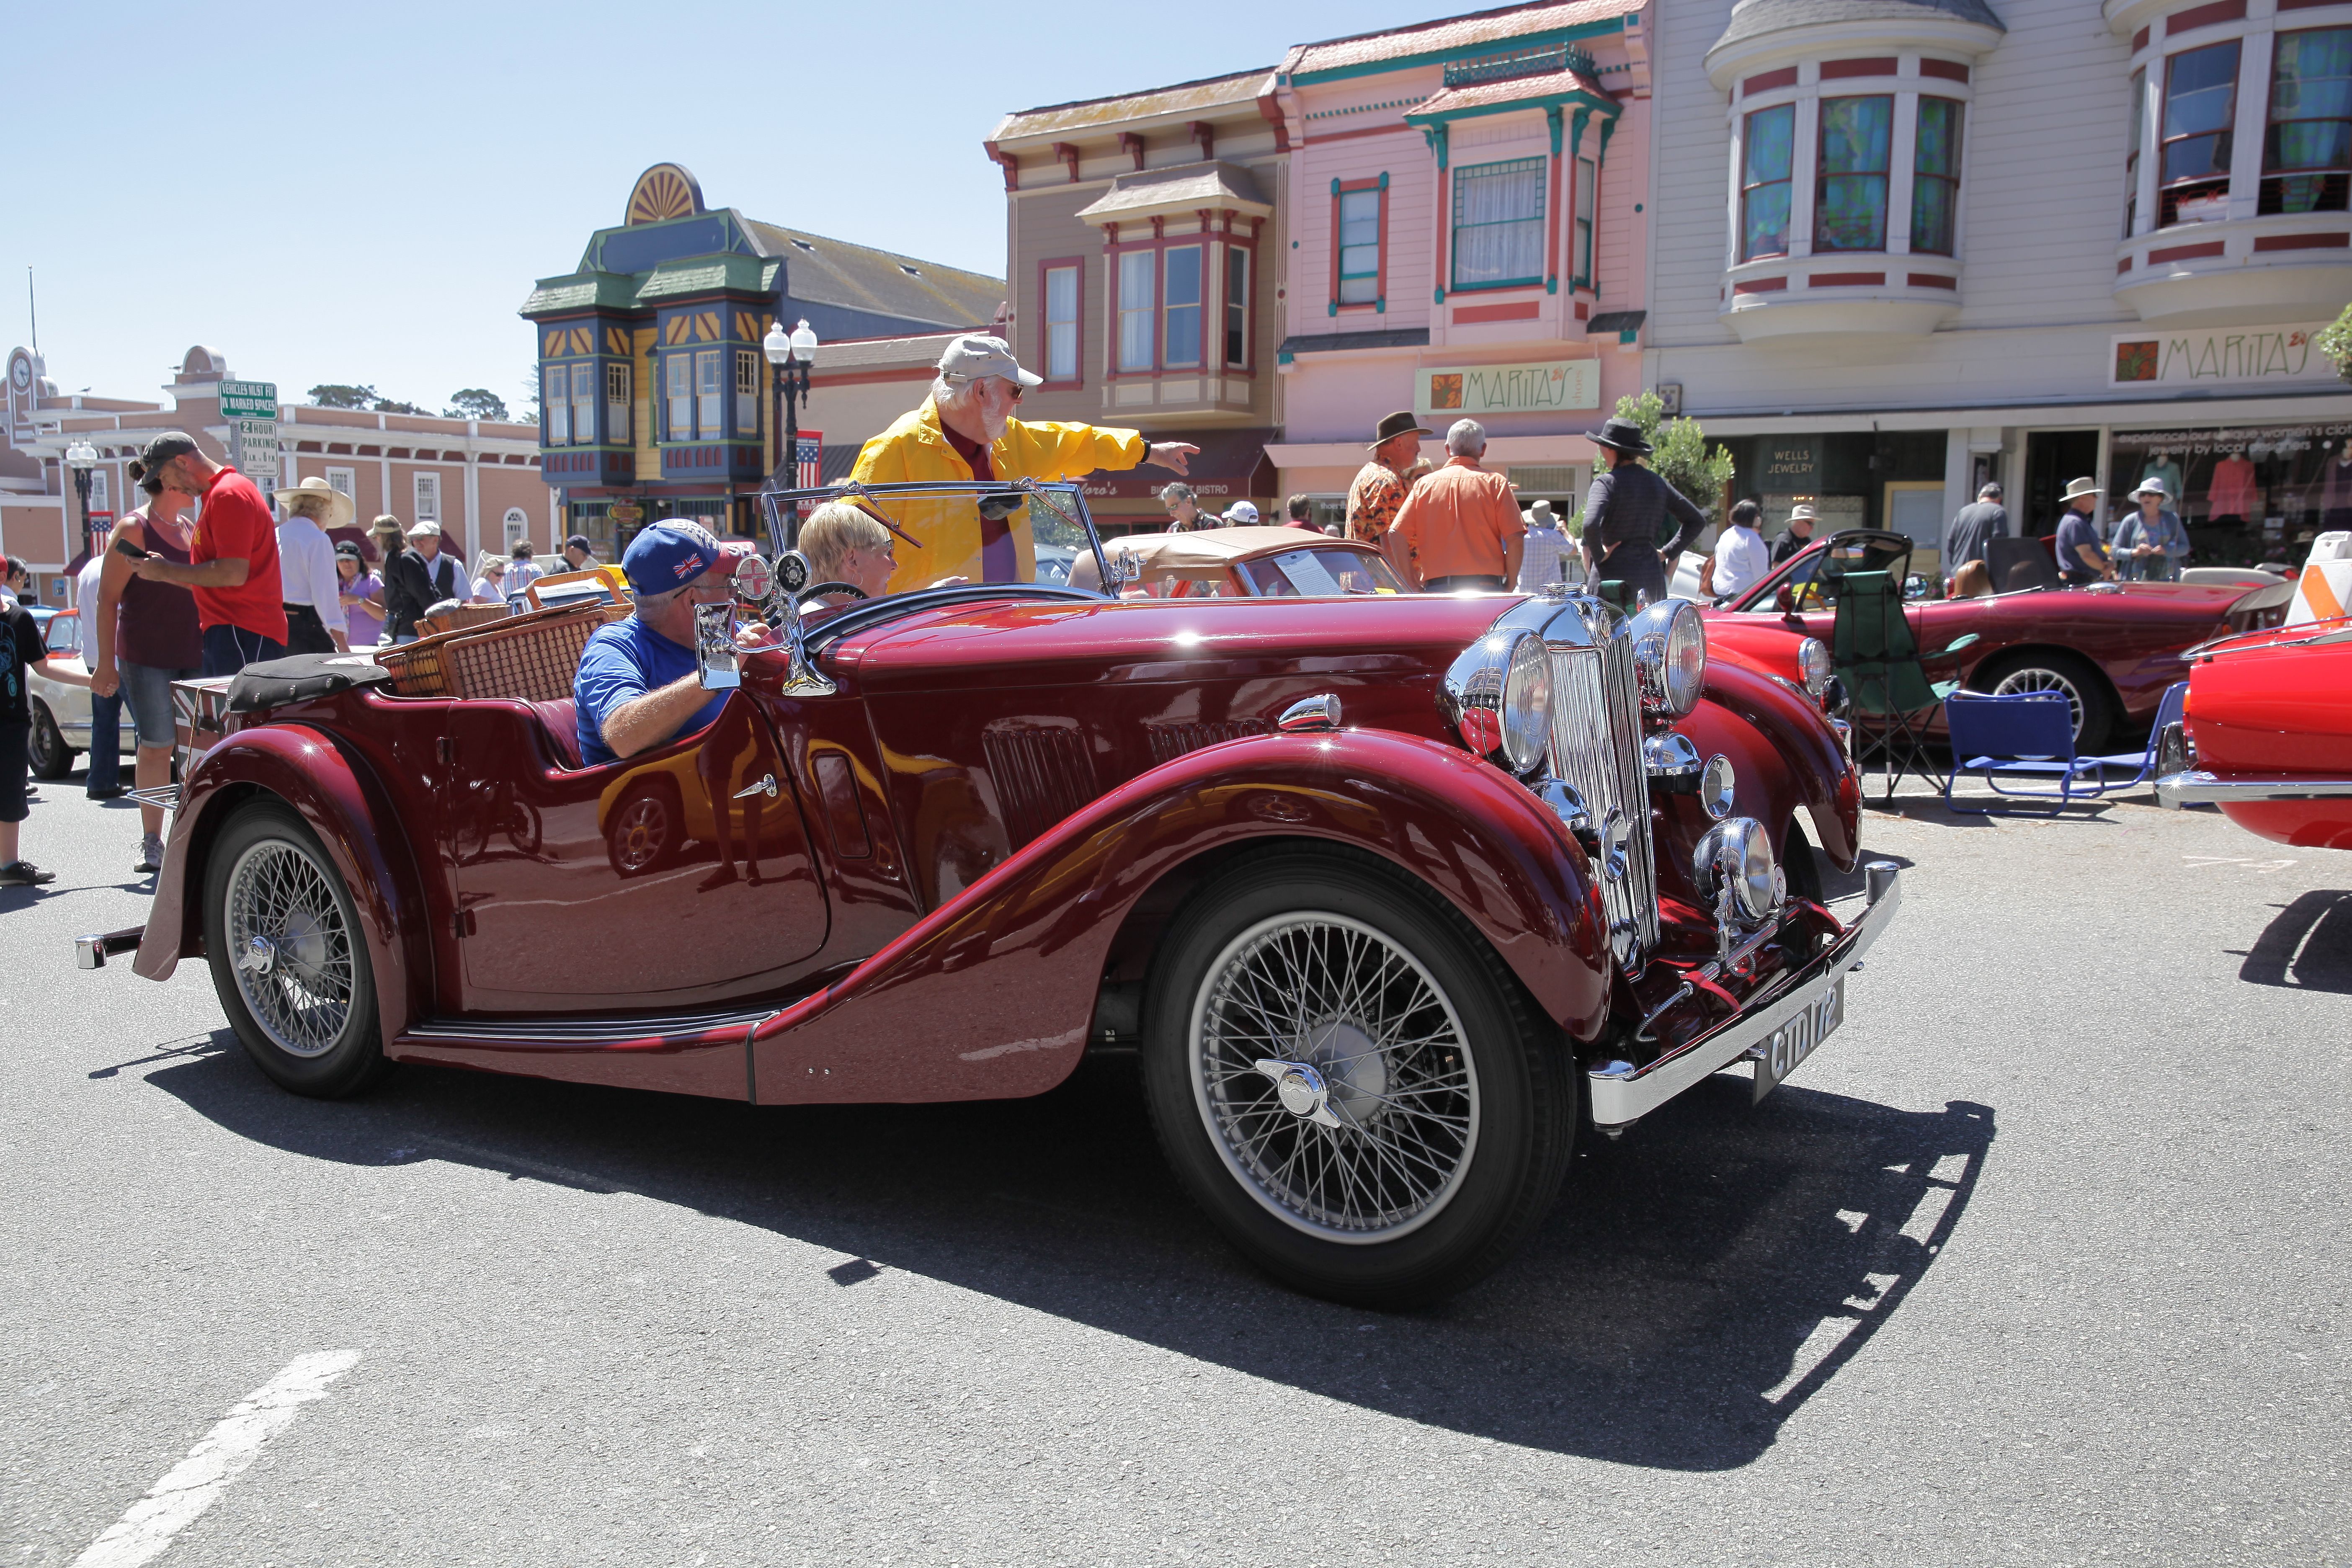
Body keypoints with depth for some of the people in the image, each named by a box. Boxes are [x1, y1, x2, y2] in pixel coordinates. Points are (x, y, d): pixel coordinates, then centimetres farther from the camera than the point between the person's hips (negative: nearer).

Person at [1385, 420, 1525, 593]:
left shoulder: (1425, 484, 10)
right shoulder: (1495, 483, 3)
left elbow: (1396, 534, 3)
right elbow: (1515, 539, -6)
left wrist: (1413, 585, 6)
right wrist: (1509, 587, 3)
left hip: (1436, 589, 2)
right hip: (1486, 589, -2)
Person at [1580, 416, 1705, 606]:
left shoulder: (1606, 482, -9)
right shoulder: (1658, 483, 10)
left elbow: (1591, 525, -27)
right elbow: (1697, 520, 17)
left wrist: (1599, 555, -11)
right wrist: (1667, 552, 14)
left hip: (1613, 577, -6)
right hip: (1652, 576, 6)